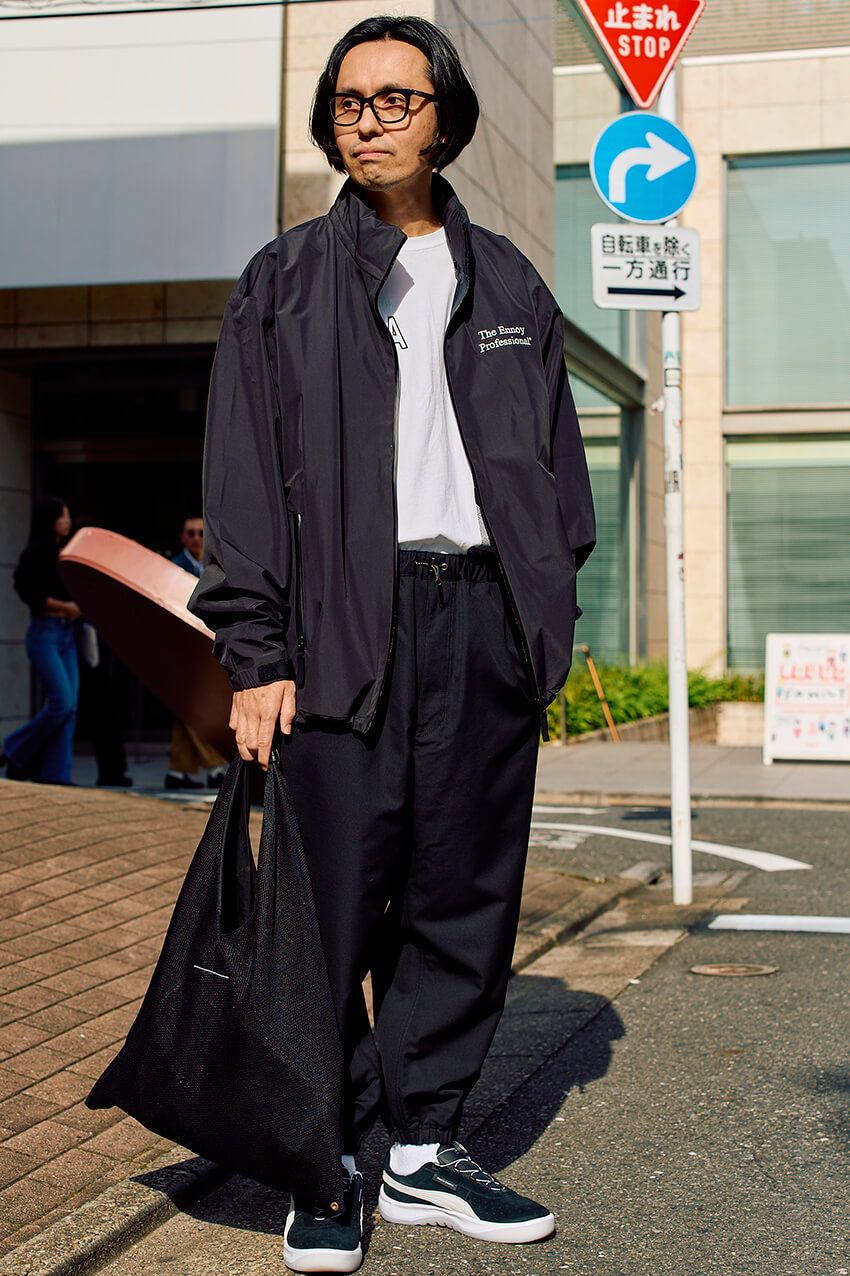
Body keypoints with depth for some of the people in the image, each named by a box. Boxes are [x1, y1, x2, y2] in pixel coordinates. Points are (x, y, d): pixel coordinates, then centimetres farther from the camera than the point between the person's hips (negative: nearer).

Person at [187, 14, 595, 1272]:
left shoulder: (508, 282, 17)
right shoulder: (285, 282, 9)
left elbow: (555, 460, 19)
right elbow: (244, 476, 3)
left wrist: (551, 615, 9)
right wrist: (256, 655, -5)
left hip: (486, 618, 3)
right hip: (349, 622, -3)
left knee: (468, 893, 5)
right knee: (337, 901, -3)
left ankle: (426, 1142, 18)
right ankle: (327, 1163, 10)